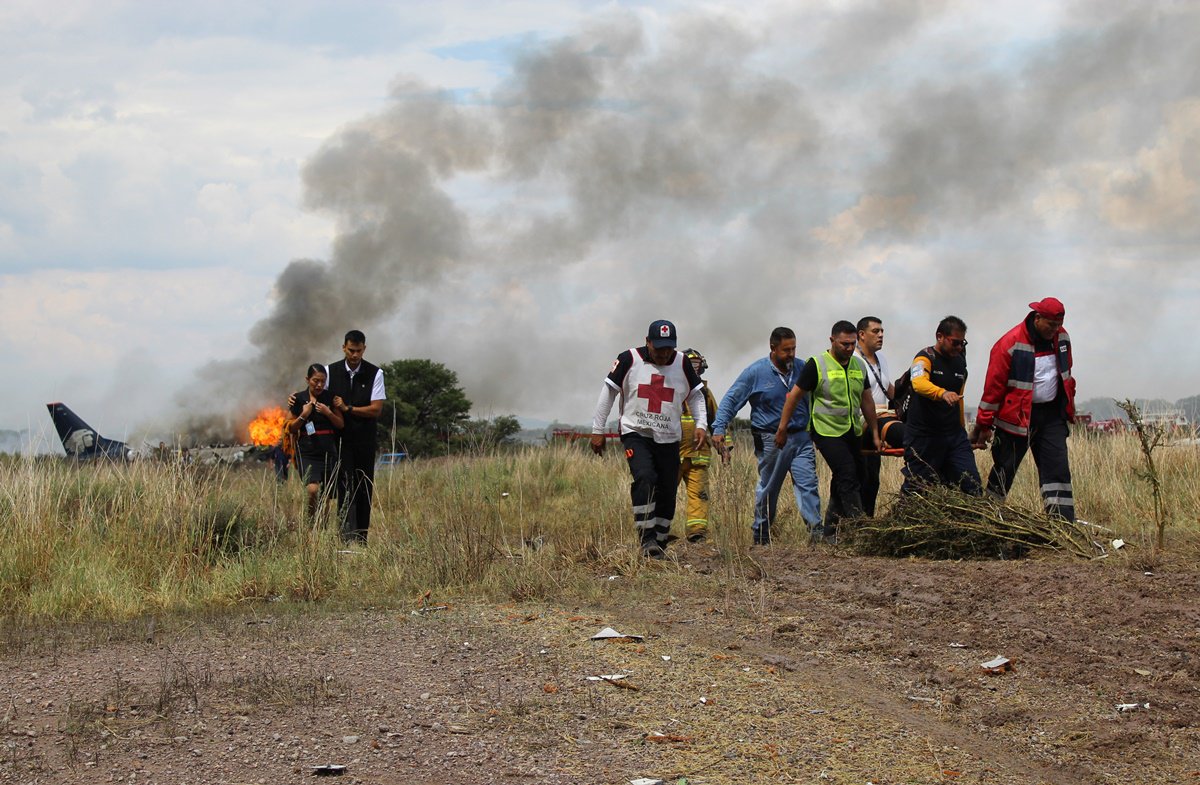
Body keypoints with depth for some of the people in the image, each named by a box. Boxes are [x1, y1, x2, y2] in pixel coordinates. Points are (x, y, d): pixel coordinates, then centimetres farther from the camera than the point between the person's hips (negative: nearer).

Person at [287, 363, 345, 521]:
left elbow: (341, 424, 7)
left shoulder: (330, 397, 5)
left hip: (328, 451, 2)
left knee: (325, 496, 5)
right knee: (313, 490, -22)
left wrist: (328, 413, -10)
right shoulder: (299, 399, 1)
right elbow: (291, 428, 6)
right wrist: (303, 415, -11)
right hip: (307, 452, -2)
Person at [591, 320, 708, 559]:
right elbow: (608, 393, 2)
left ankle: (659, 544, 15)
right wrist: (597, 430, 2)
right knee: (644, 478, -25)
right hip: (636, 433, -3)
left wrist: (701, 425, -1)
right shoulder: (629, 360, -5)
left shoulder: (682, 364, 3)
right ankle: (647, 539, -24)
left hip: (669, 438, 3)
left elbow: (696, 396, 14)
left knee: (667, 493, 2)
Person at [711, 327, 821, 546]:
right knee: (768, 489, 8)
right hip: (771, 441, -3)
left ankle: (816, 531, -13)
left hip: (801, 437, 3)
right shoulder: (756, 372, -5)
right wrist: (718, 428, -12)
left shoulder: (802, 369, 7)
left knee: (808, 484, -9)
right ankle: (761, 534, 21)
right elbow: (730, 400, -3)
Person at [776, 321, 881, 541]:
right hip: (827, 431, -7)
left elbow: (866, 400, 18)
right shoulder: (816, 365, -9)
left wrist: (875, 432, 17)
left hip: (852, 432, 7)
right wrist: (782, 429, -3)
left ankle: (831, 531, 21)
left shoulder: (859, 366, 10)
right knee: (848, 477, -16)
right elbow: (794, 396, -5)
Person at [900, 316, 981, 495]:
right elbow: (919, 383, -30)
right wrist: (943, 393, -49)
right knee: (915, 488, -1)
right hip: (923, 436, -6)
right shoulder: (925, 358, -9)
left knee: (971, 484, -3)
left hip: (954, 434, 6)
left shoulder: (960, 362, 14)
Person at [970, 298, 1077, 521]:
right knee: (1004, 470, 3)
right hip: (1017, 417, -5)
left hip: (1052, 415, 5)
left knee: (1057, 468, -2)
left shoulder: (1061, 338, 3)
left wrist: (1069, 406, 21)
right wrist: (983, 426, -11)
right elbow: (993, 386, -13)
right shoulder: (1010, 344, -16)